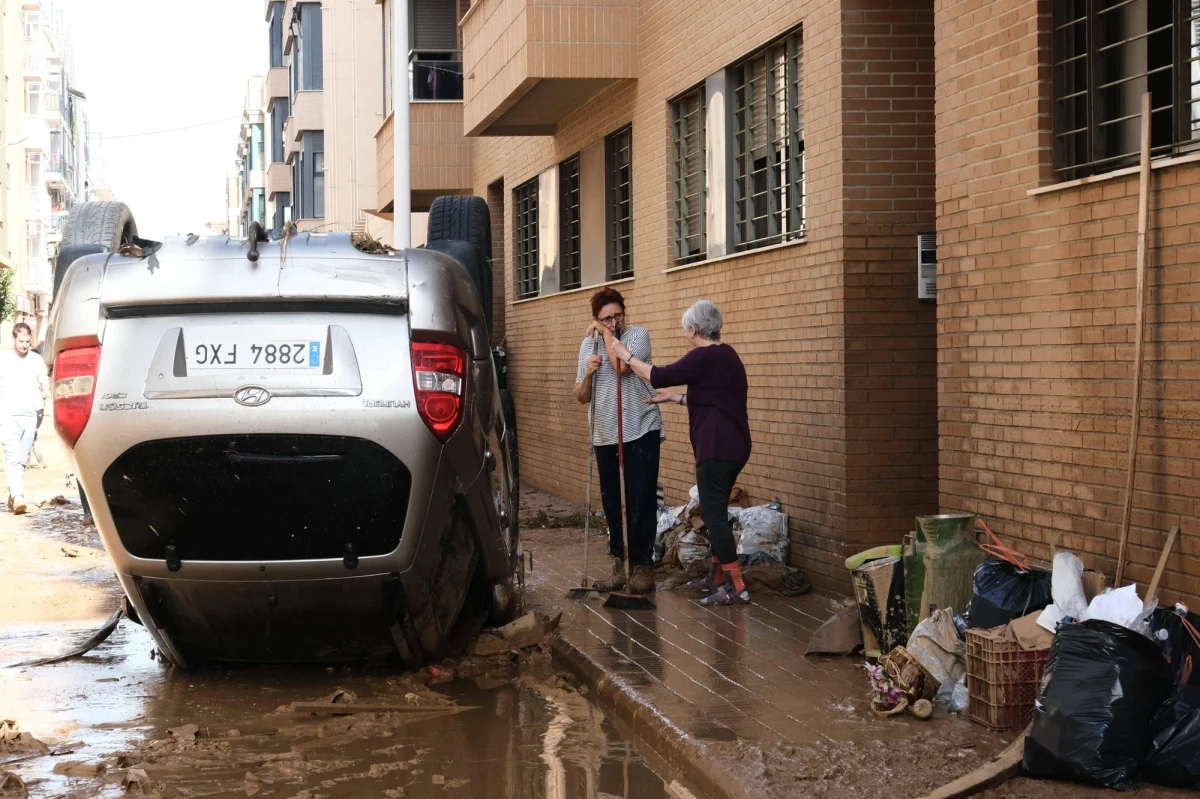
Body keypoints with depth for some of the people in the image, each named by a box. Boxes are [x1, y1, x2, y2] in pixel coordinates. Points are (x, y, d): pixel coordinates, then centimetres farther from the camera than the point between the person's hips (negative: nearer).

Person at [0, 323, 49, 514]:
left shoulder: (36, 361, 9)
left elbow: (44, 386, 14)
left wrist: (44, 394, -7)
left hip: (30, 416, 3)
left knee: (23, 459, 5)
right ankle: (18, 496, -21)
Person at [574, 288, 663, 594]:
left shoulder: (638, 334, -5)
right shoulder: (588, 345, 10)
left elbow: (622, 367, -25)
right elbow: (582, 397, 12)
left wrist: (608, 334, -12)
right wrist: (587, 373, -9)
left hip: (641, 431, -5)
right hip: (605, 436, 5)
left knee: (640, 502, -4)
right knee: (611, 503, 9)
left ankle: (642, 565, 5)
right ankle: (620, 564, 19)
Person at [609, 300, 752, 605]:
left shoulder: (704, 357, -14)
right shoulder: (725, 355, 15)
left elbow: (659, 376, -15)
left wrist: (625, 355, -3)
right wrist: (675, 398, 27)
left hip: (717, 447, -10)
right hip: (732, 445, 10)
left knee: (713, 513, -8)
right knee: (715, 511, 16)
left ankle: (735, 586, -10)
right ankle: (716, 577, 21)